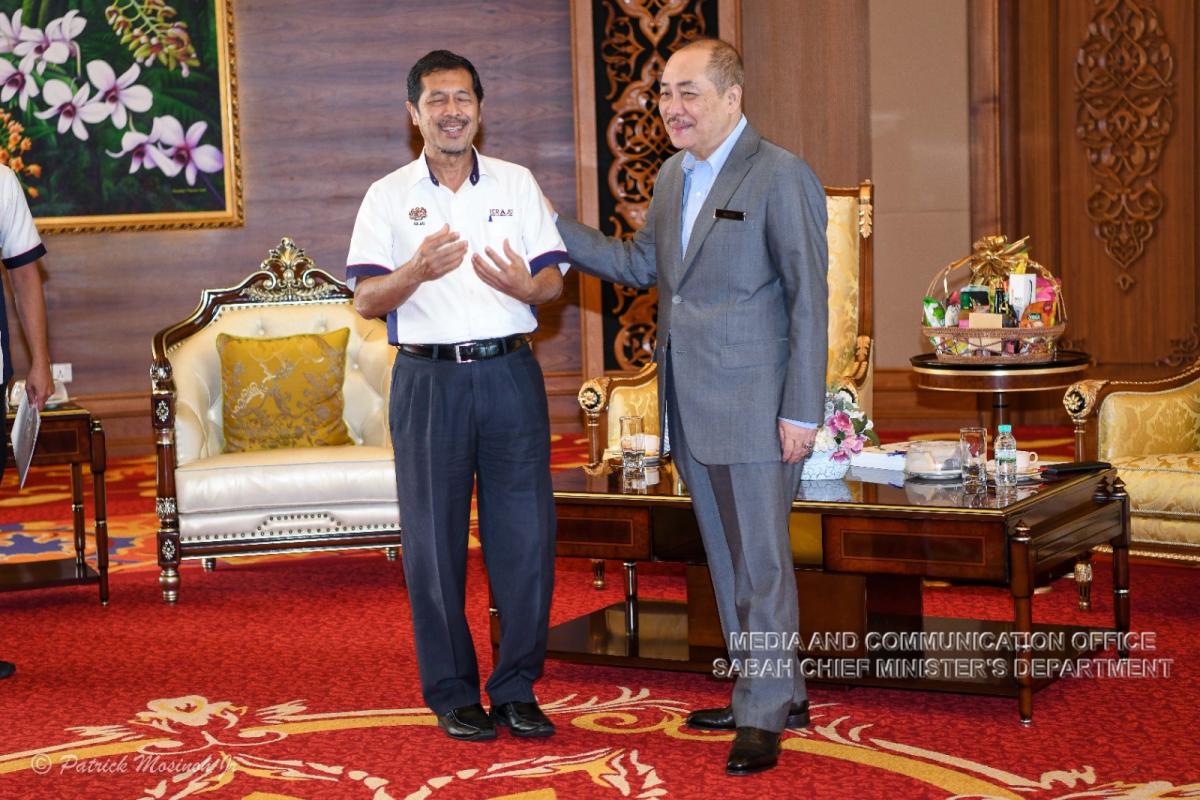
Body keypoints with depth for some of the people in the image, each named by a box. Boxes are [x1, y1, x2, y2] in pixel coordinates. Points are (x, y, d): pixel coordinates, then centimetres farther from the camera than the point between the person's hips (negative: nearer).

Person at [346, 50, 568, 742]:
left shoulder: (517, 184, 10)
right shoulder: (390, 196, 5)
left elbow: (554, 280, 6)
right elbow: (366, 300, -2)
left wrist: (523, 285, -17)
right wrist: (415, 273, -22)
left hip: (511, 375, 1)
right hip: (429, 380, -1)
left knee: (527, 534, 0)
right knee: (435, 540, 2)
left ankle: (517, 689, 12)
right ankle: (453, 694, 13)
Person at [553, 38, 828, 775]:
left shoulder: (781, 177, -11)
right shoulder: (674, 175, 12)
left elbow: (809, 300, -13)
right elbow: (641, 264, 20)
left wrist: (801, 411, -16)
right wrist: (554, 229, 11)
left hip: (755, 410, -8)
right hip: (693, 410, 8)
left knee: (760, 562, -1)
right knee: (729, 559, 15)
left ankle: (765, 716, 8)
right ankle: (777, 693, 28)